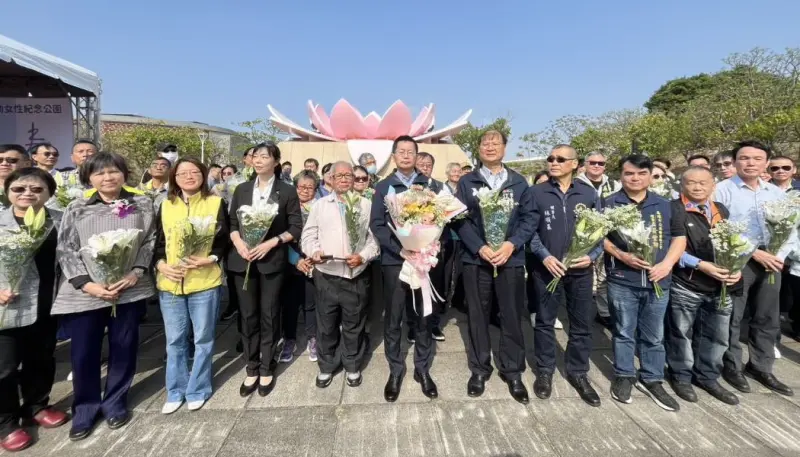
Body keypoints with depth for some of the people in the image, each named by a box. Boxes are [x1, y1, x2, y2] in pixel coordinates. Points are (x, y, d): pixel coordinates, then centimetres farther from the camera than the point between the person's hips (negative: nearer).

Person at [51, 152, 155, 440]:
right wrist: (87, 284, -12)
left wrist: (135, 272, -12)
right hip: (84, 292, 0)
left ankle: (115, 403, 31)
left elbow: (150, 242, 2)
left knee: (124, 349, 10)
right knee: (83, 353, 7)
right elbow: (65, 251, -1)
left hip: (129, 289, 0)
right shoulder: (76, 209, 2)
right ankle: (85, 409, 29)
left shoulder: (142, 204, 3)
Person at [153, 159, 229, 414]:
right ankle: (175, 391, 28)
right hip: (170, 283, 3)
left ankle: (198, 390, 25)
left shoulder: (216, 204, 0)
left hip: (205, 282, -3)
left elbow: (224, 240, 0)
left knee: (203, 339, 8)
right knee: (174, 340, 12)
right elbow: (158, 241, 11)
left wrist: (210, 259, -17)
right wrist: (160, 264, -6)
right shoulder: (166, 206, 8)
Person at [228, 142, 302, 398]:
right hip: (242, 260, 3)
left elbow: (296, 227, -3)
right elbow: (231, 222, 10)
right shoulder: (242, 189, 10)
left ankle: (266, 369, 19)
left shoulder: (287, 191, 0)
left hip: (271, 261, -3)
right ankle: (252, 369, 20)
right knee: (247, 316, 7)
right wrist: (238, 243, -9)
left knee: (268, 316, 5)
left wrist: (270, 243, -15)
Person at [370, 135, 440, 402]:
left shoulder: (430, 185, 6)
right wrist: (400, 248, -14)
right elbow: (376, 225, -3)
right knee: (393, 318, 6)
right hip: (394, 260, -1)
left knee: (424, 316, 8)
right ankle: (395, 370, 22)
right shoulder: (384, 187, 3)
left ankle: (423, 368, 23)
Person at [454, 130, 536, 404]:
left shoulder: (519, 182, 8)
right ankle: (479, 369, 24)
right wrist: (480, 247, -15)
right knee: (478, 316, 8)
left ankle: (512, 371, 23)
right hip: (476, 259, 0)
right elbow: (460, 220, -2)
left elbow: (530, 218, 2)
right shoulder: (467, 182, 6)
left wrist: (511, 244, -13)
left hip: (511, 258, 1)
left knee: (511, 316, 7)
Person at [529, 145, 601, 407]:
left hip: (580, 269, 2)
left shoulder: (589, 194, 3)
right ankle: (544, 371, 26)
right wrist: (544, 256, -13)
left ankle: (578, 373, 28)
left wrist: (592, 255, -9)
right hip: (547, 267, -1)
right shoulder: (537, 193, -1)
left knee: (582, 324, 10)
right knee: (545, 321, 10)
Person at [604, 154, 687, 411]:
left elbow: (679, 236, 9)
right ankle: (624, 376, 25)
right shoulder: (610, 204, -3)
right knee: (624, 332, 10)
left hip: (658, 281, 3)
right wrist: (622, 255, -17)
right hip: (622, 281, -3)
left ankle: (651, 380, 28)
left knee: (654, 336, 13)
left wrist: (667, 264, -6)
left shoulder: (665, 205, 7)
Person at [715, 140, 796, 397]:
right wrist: (755, 253, -16)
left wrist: (780, 256, -5)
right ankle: (732, 366, 20)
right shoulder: (723, 190, -6)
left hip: (770, 261, 6)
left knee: (768, 319, 14)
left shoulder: (776, 192, 12)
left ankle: (761, 367, 29)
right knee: (732, 318, 4)